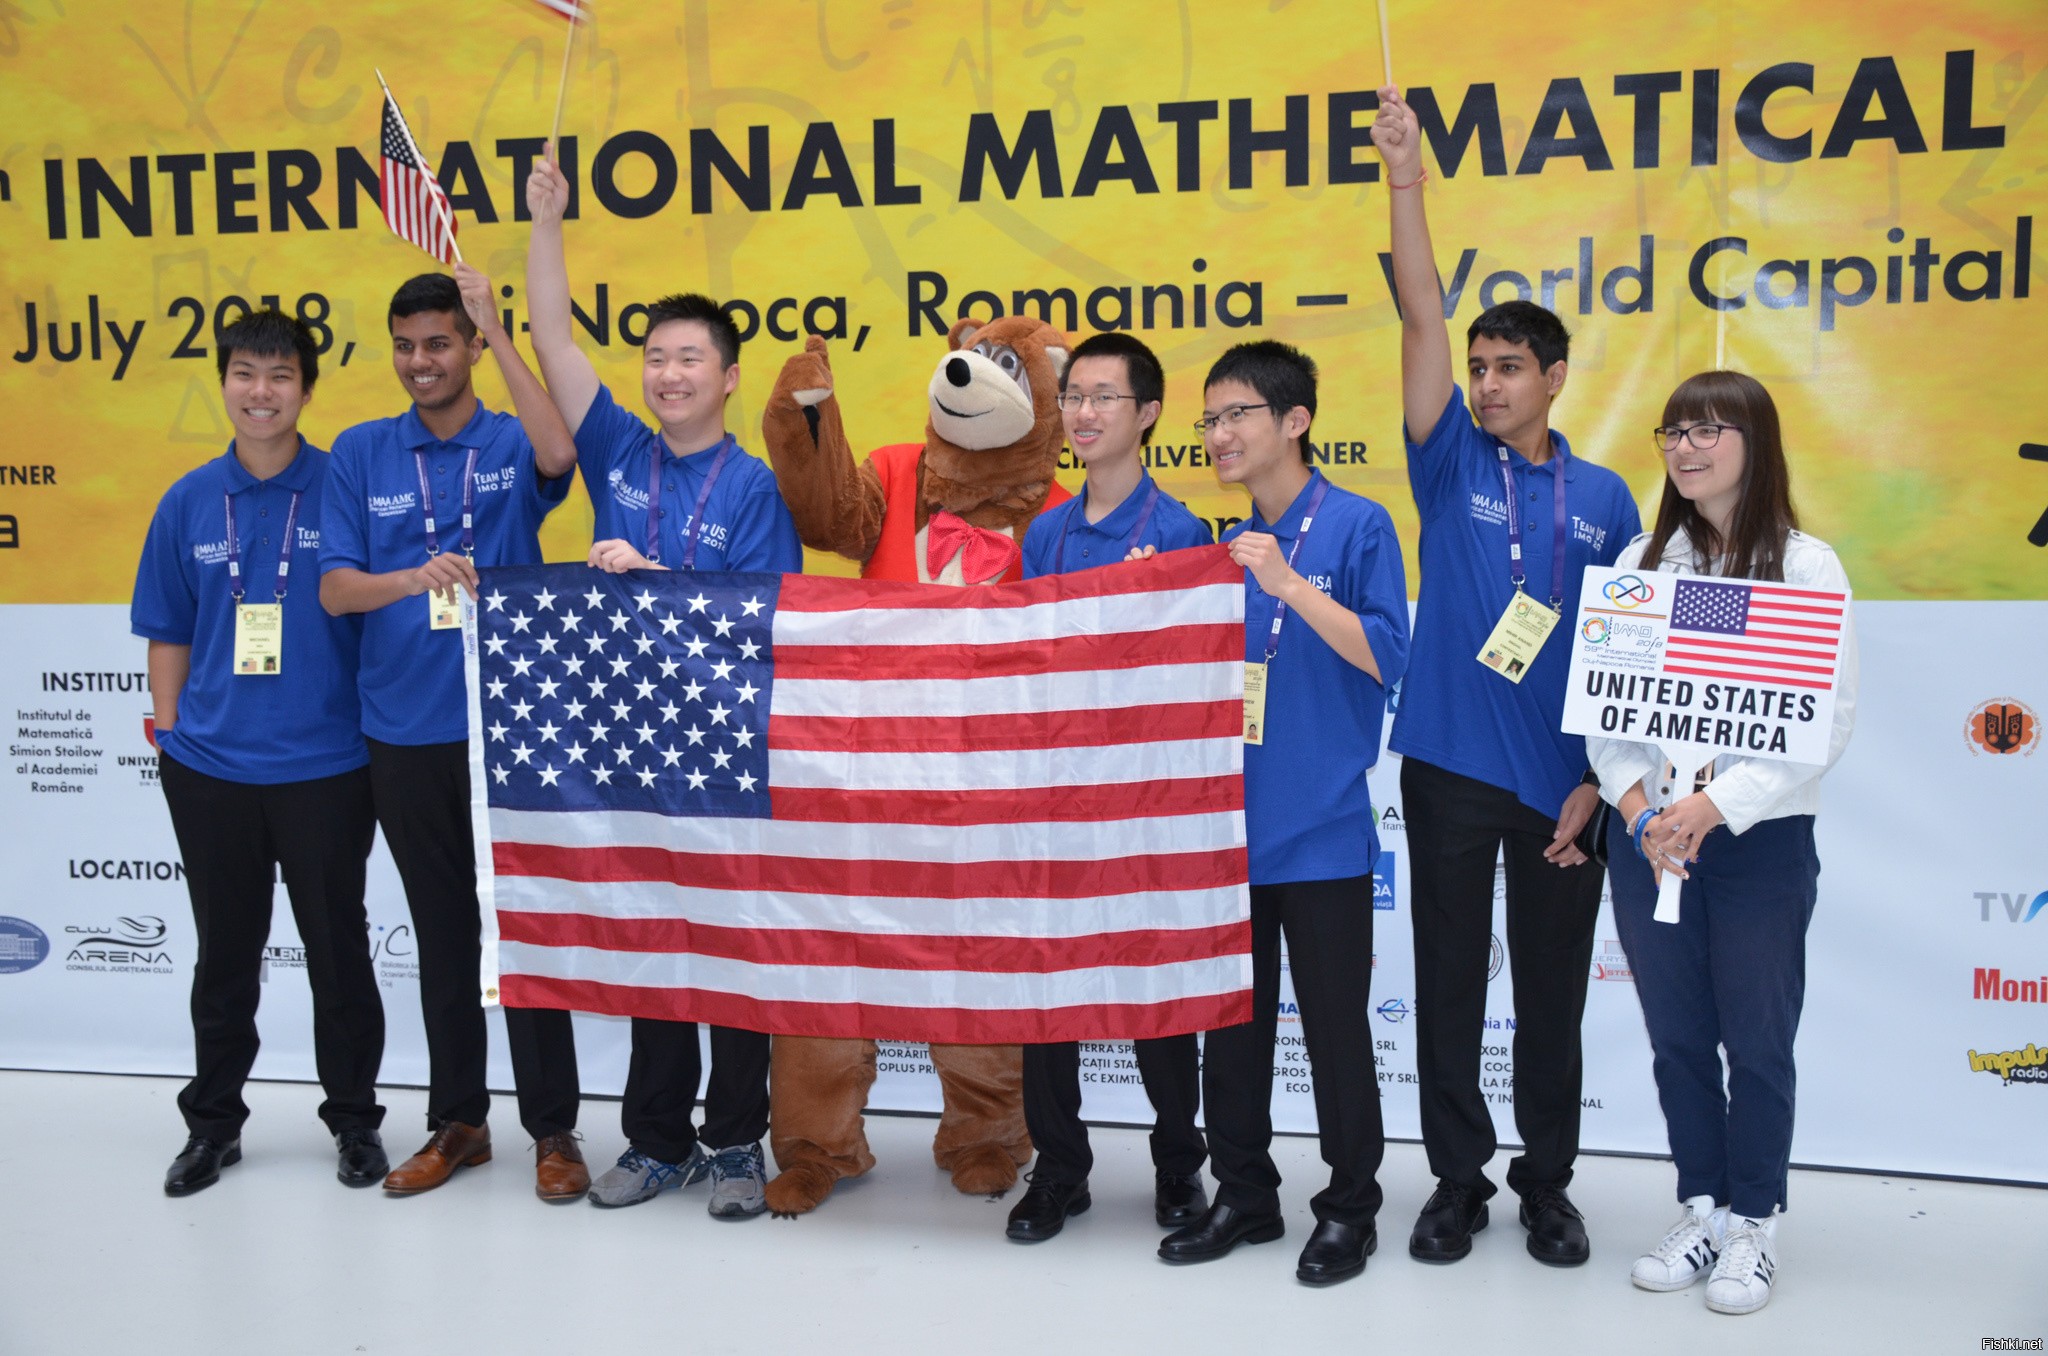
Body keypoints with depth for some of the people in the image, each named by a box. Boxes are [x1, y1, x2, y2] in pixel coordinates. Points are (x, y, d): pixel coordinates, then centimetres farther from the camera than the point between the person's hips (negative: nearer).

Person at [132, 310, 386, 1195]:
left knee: (337, 946, 9)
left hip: (326, 764, -2)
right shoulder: (189, 502, 4)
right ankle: (213, 1122, 30)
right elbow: (169, 633, 10)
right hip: (211, 766, 3)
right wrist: (169, 731, 4)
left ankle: (355, 1120, 24)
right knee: (225, 950, 15)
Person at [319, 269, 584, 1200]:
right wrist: (413, 577, -22)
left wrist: (495, 329, -21)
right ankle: (456, 1121, 25)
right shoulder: (361, 453, 5)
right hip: (405, 732, 2)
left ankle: (552, 1129, 13)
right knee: (441, 930, 12)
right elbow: (335, 589, -1)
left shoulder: (512, 445, 2)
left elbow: (558, 455, -23)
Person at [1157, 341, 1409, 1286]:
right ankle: (1243, 1194, 27)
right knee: (1231, 1020, 13)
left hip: (1319, 828, -6)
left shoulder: (1356, 526, -6)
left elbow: (1385, 657, -13)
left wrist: (1290, 585, -21)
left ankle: (1349, 1208, 20)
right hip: (1228, 824, 6)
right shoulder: (1226, 548, 12)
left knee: (1334, 1024, 4)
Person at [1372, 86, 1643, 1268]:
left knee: (1554, 992, 9)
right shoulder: (1453, 466, 2)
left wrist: (1598, 780, -2)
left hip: (1560, 778, 1)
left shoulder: (1602, 498, 4)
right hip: (1450, 766, 0)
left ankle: (1548, 1184, 25)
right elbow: (1422, 322, -10)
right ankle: (1459, 1180, 21)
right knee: (1450, 984, 7)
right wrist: (1407, 178, -18)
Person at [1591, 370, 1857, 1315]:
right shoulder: (1640, 563, 7)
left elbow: (1828, 721, -10)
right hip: (1647, 838, 3)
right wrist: (1638, 805, -11)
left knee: (1757, 1042, 6)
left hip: (1760, 839, -3)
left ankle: (1754, 1223, 22)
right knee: (1677, 1038, 12)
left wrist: (1717, 806, -18)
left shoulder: (1806, 567, -4)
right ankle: (1702, 1209, 27)